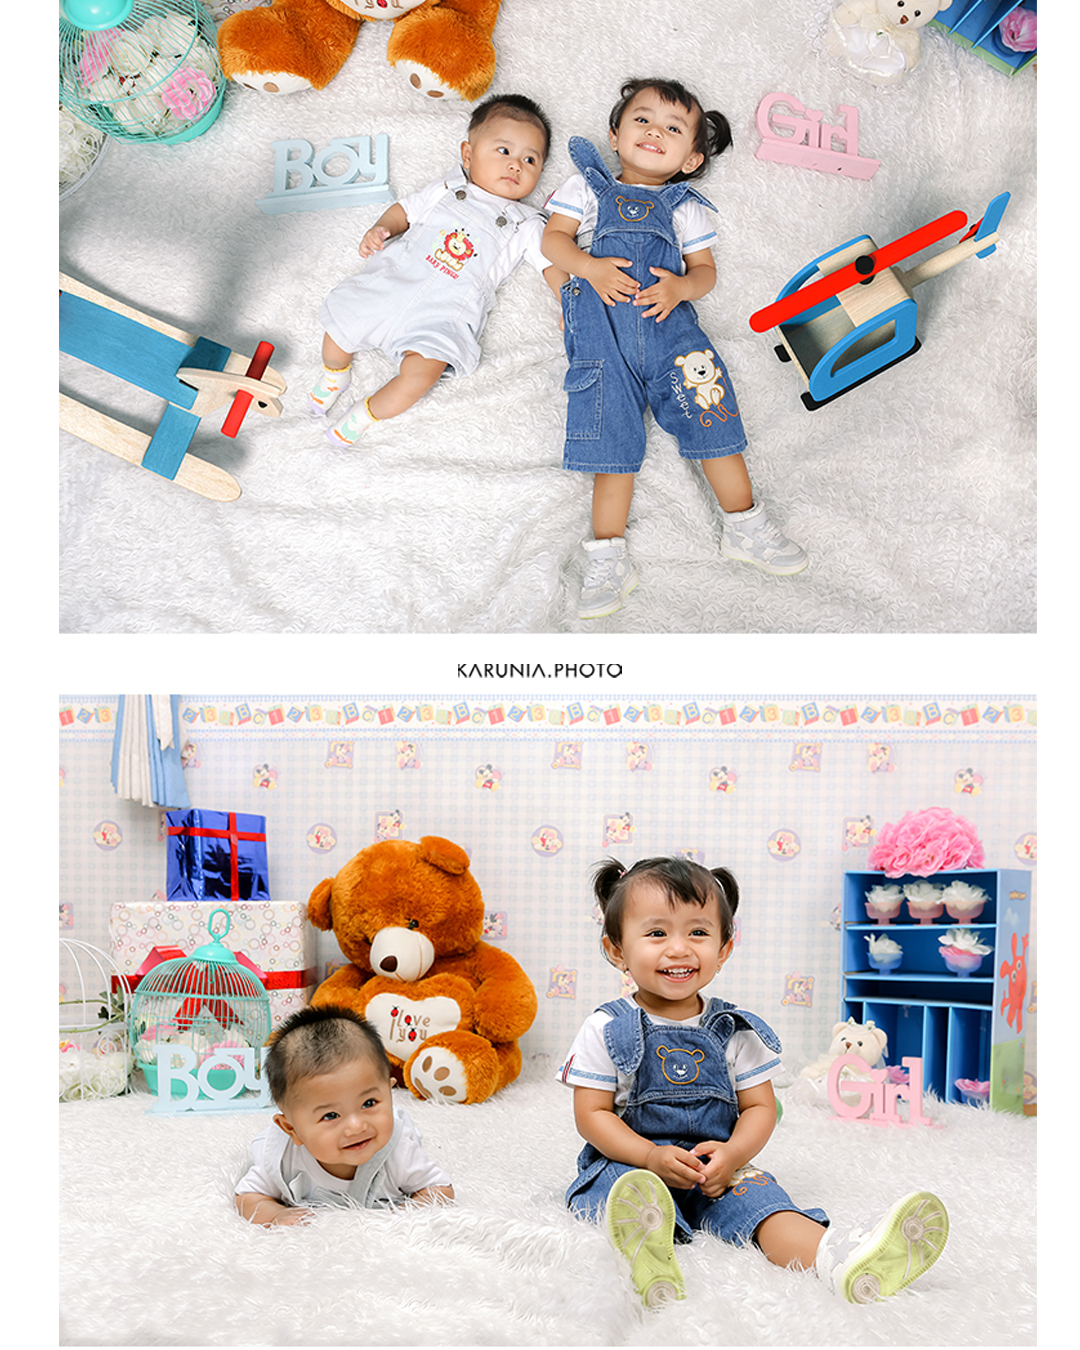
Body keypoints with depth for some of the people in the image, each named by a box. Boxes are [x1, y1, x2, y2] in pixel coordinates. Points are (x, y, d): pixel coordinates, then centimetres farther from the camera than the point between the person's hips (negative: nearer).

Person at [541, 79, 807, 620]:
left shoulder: (685, 207, 22)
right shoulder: (587, 187, 21)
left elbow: (705, 270, 15)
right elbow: (554, 237, 10)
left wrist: (680, 286, -9)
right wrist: (591, 268, -10)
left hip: (668, 320, 2)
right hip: (601, 324, -1)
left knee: (712, 414, -10)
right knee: (613, 433, -11)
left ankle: (744, 526, 3)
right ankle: (608, 557, -9)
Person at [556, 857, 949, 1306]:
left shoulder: (737, 1031, 6)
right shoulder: (605, 1030, -3)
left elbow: (759, 1107, 8)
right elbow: (592, 1115, -4)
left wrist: (733, 1154, -14)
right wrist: (653, 1157, -19)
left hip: (717, 1171, 2)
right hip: (628, 1163, -2)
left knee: (756, 1192, -27)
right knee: (630, 1190, -35)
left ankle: (834, 1255, -53)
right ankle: (647, 1253, -67)